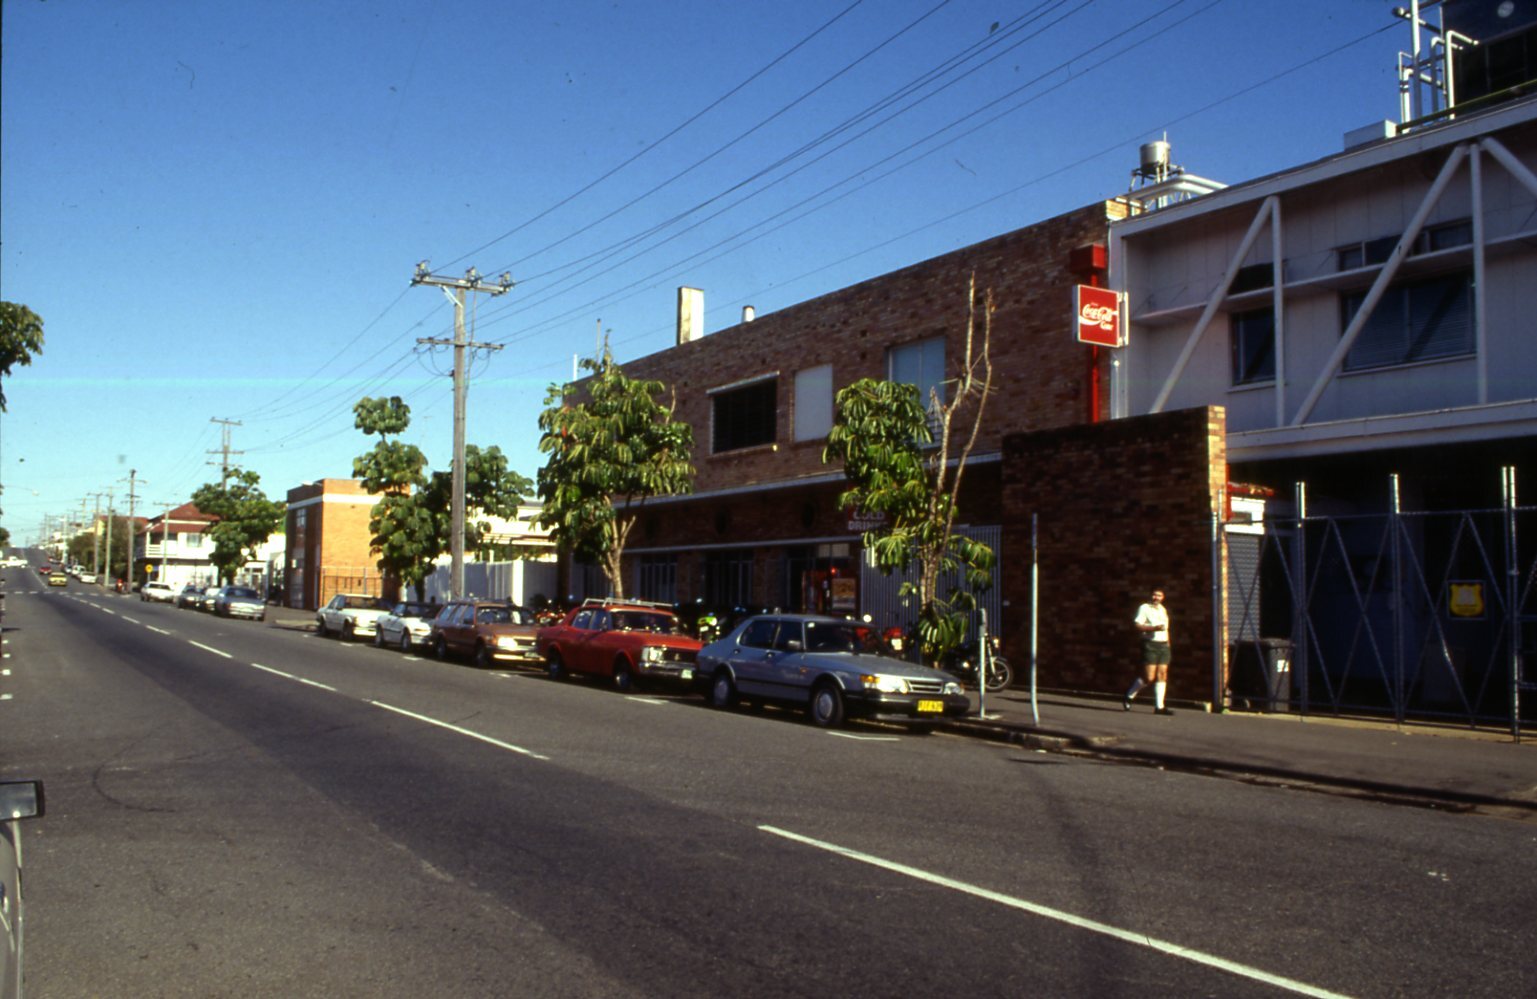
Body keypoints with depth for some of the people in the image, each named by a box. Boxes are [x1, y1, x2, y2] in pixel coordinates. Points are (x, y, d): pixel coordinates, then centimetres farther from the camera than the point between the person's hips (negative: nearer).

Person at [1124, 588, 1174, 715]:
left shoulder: (1163, 609, 21)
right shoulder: (1144, 608, -2)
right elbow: (1138, 625, -13)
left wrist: (1168, 642, 21)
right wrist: (1154, 628, -22)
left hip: (1163, 644, 7)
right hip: (1150, 644, -7)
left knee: (1162, 675, -1)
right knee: (1149, 677, -10)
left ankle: (1159, 706, 1)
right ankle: (1128, 697, 9)